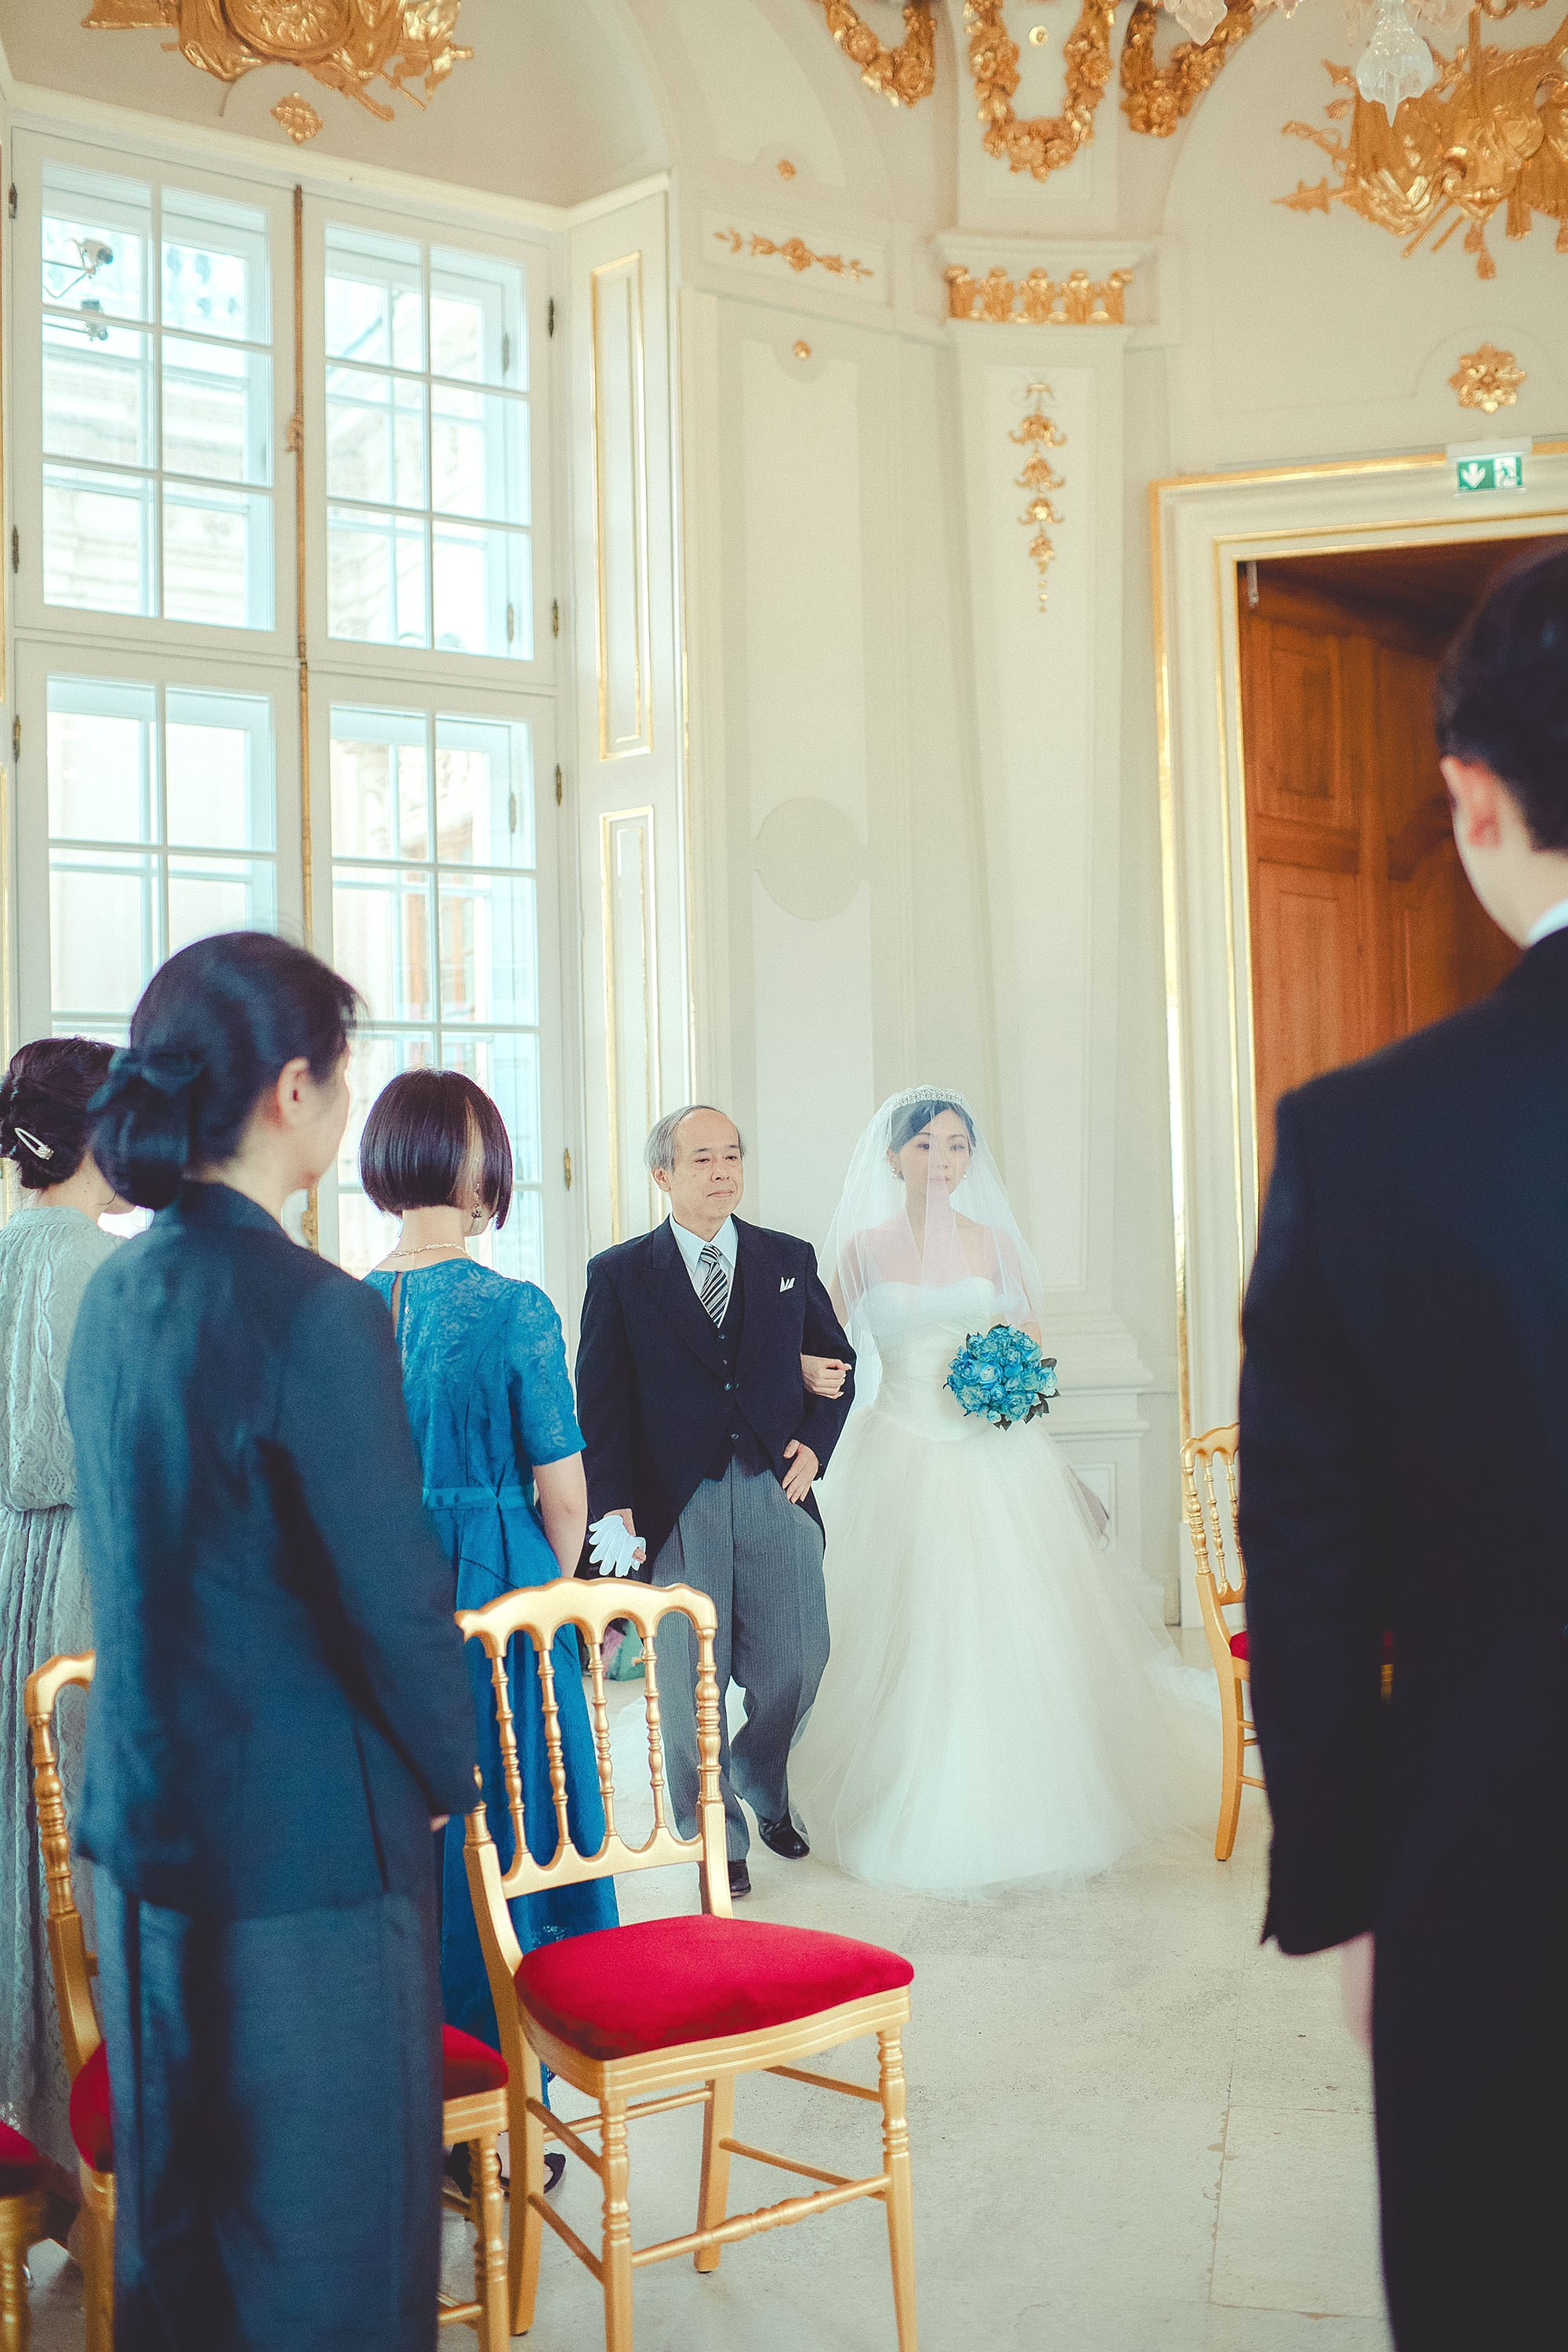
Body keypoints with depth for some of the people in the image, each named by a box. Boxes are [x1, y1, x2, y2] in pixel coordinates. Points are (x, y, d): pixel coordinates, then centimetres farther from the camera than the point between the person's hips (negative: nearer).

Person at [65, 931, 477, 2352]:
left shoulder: (114, 1296, 3)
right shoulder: (314, 1313, -22)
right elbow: (395, 1594, -19)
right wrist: (450, 1767, -1)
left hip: (141, 1817, 8)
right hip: (306, 1845, -8)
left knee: (175, 2208, 22)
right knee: (330, 2235, 9)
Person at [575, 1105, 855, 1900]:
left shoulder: (790, 1260, 10)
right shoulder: (620, 1274, 2)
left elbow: (836, 1359, 18)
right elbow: (599, 1404, 0)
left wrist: (815, 1444, 2)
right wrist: (613, 1506, -8)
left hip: (777, 1492, 2)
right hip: (676, 1507, -2)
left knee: (796, 1666, 5)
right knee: (692, 1680, 4)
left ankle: (761, 1783, 36)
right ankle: (715, 1835, 24)